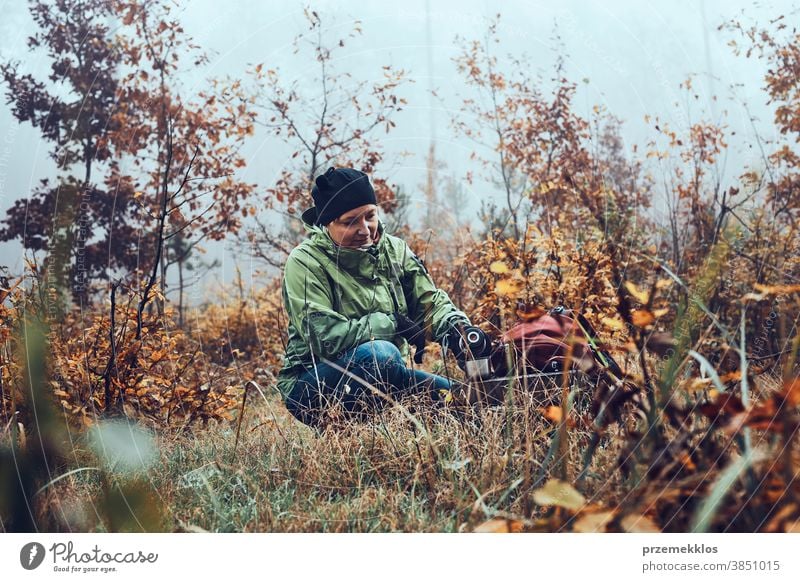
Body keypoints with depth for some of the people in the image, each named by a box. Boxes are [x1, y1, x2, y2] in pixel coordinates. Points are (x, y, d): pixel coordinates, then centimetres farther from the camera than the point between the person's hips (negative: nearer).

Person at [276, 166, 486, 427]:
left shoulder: (394, 249, 4)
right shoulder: (305, 262, -15)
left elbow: (430, 301, 3)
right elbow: (323, 337, -25)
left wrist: (457, 329, -19)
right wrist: (393, 323, -20)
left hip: (384, 374, 6)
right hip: (313, 385, -6)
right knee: (379, 353, -36)